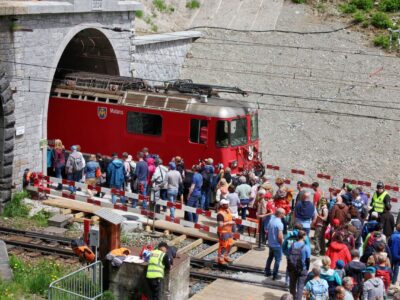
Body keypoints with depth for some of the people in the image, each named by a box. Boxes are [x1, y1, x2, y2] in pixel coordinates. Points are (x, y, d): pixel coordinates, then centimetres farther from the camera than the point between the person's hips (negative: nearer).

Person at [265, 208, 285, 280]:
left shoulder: (271, 220, -1)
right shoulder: (279, 223, -25)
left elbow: (268, 231, 9)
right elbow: (280, 236, -27)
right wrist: (281, 242, -9)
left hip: (270, 243, 8)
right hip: (277, 245, -8)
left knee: (270, 257, 22)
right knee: (278, 260, 5)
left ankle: (267, 272, 32)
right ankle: (275, 275, 10)